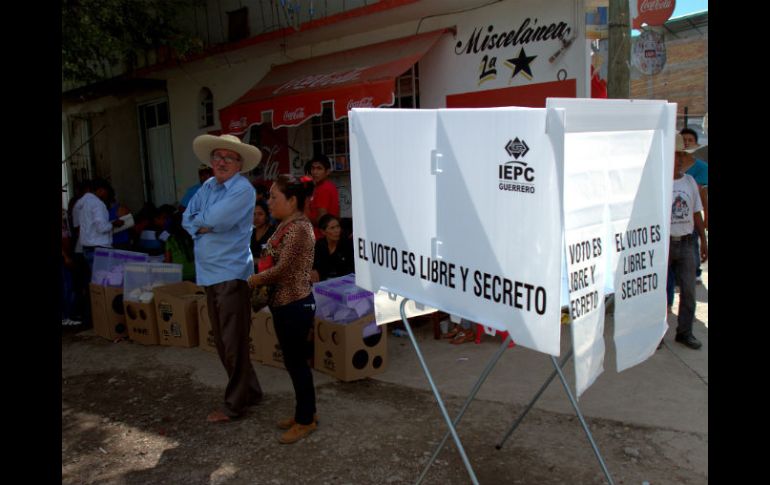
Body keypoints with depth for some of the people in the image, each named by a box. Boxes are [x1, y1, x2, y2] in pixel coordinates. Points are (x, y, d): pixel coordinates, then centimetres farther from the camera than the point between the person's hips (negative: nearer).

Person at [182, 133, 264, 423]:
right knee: (222, 341, 16)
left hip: (231, 273, -9)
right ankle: (249, 391, 30)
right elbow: (187, 218, 10)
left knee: (233, 343, -2)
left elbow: (214, 219, -21)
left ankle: (235, 404, 12)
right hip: (209, 272, 9)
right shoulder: (207, 186, 13)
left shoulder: (243, 190, -11)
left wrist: (200, 220, 0)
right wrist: (202, 226, -11)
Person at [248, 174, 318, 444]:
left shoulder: (299, 228, -20)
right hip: (284, 303, 9)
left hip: (295, 305, -9)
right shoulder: (287, 225, 10)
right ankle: (305, 411, 32)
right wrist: (260, 279, -1)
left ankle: (305, 420, 18)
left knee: (296, 361, 3)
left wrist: (253, 280, -7)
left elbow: (282, 269, -21)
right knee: (294, 360, 18)